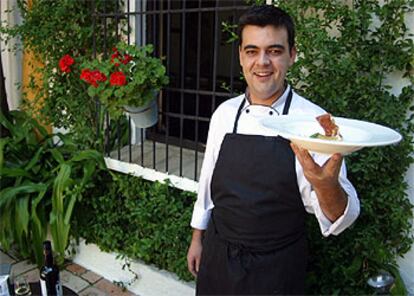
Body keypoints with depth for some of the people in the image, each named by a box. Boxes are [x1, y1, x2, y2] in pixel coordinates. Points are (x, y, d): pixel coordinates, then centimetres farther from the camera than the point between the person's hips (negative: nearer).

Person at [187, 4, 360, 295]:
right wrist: (198, 238, 12)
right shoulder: (225, 113, -4)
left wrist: (326, 184, -40)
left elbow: (339, 219, -20)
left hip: (277, 269, -3)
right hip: (217, 257, 3)